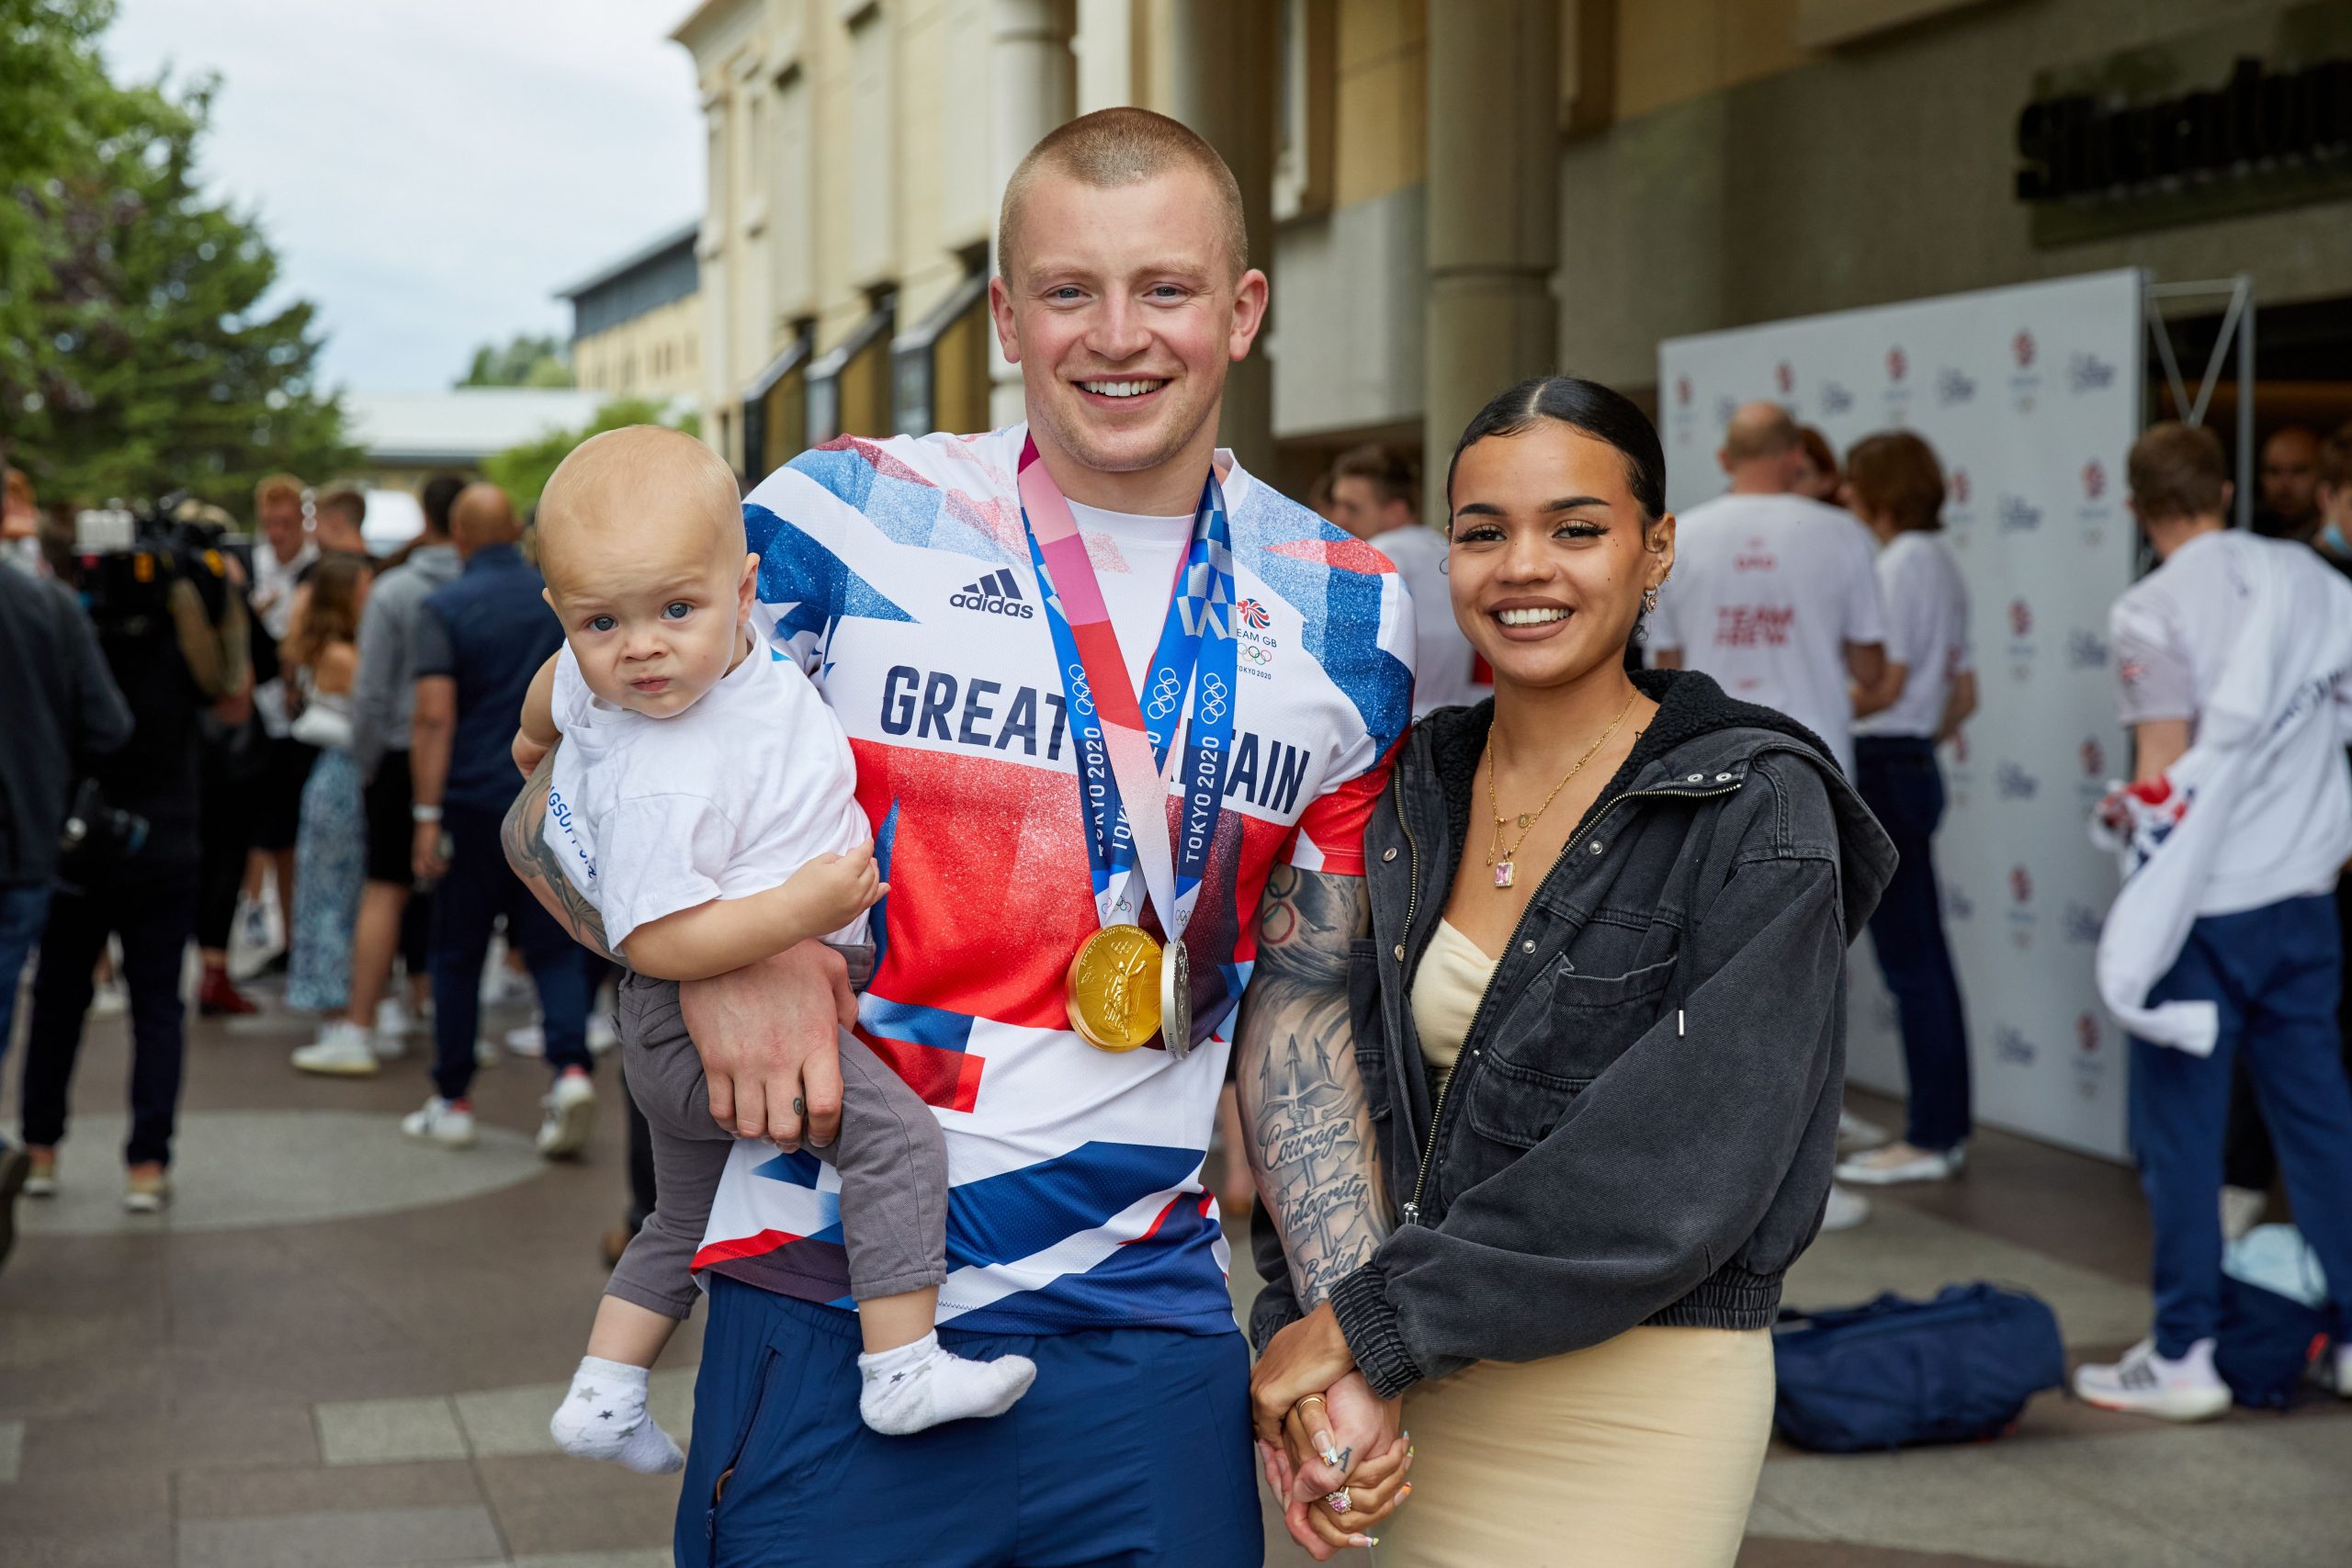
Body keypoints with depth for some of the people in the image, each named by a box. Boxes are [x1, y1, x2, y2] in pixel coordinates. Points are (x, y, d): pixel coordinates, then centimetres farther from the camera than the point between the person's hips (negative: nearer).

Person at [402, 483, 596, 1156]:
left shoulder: (445, 608, -6)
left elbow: (434, 715, -15)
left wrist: (427, 816, -15)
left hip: (474, 796, -2)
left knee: (459, 952, 8)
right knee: (553, 944, 7)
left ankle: (452, 1102, 15)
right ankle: (571, 1066, -15)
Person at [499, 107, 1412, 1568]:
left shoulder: (1349, 621, 5)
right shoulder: (843, 520, -4)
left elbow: (1303, 1009, 11)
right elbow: (556, 807, 1)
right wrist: (712, 951, -18)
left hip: (1152, 1343, 3)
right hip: (825, 1322, -2)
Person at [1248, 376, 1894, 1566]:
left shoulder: (1756, 810, -11)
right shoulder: (1419, 790, 7)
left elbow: (1685, 1168, -18)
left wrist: (1371, 1322, -17)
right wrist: (1300, 1331, -9)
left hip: (1632, 1396, -5)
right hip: (1434, 1395, 5)